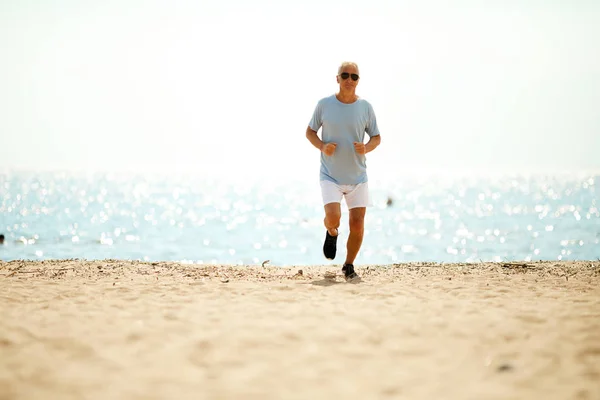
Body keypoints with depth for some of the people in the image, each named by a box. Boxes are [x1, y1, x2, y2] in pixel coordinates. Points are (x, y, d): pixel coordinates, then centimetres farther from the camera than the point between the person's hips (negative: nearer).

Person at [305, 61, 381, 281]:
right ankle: (332, 233, 20)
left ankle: (349, 266, 18)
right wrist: (322, 146, -13)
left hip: (358, 176, 2)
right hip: (330, 175, -2)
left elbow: (376, 137, 8)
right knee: (333, 217, -19)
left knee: (357, 223, -2)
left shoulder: (365, 107, -1)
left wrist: (366, 148, -15)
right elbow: (310, 132, 7)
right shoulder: (324, 104, -3)